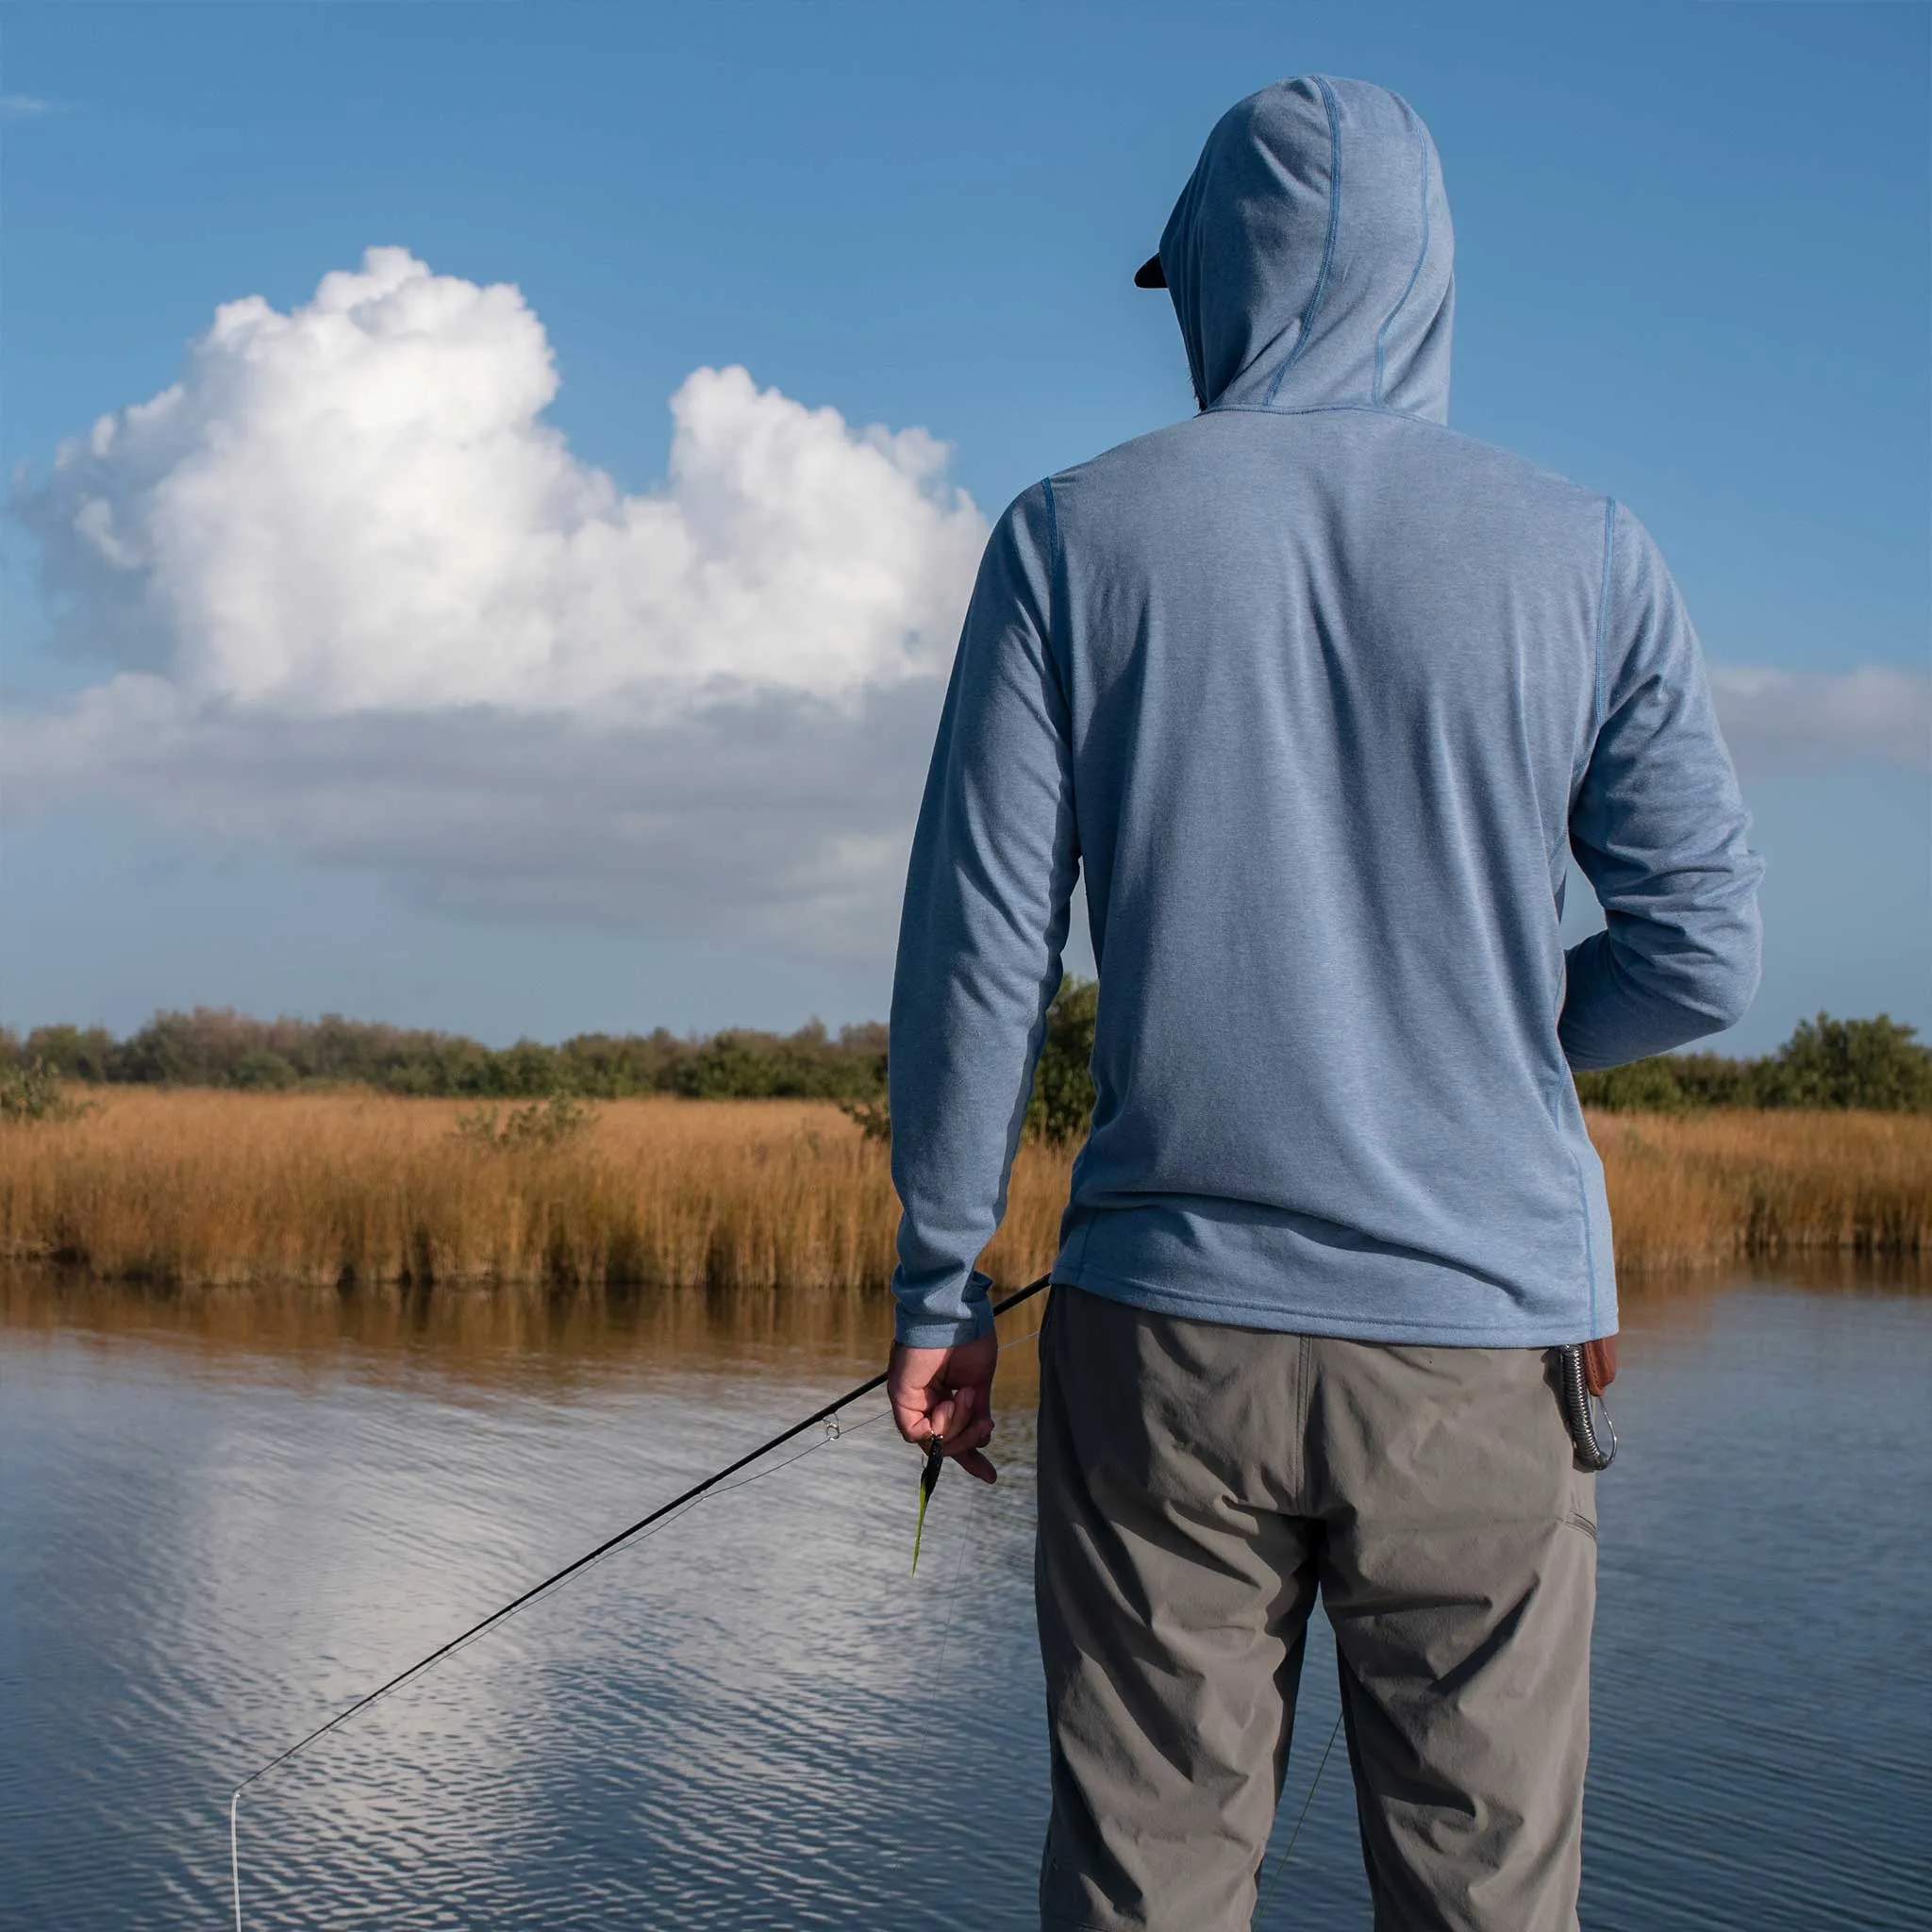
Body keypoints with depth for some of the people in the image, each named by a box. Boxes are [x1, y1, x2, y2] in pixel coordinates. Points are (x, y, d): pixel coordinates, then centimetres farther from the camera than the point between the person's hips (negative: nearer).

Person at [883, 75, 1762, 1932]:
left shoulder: (1077, 537, 0)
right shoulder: (1588, 559, 1)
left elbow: (975, 945, -2)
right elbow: (1701, 952, 2)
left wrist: (938, 1285, 7)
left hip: (1169, 1321, 0)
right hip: (1487, 1336, 0)